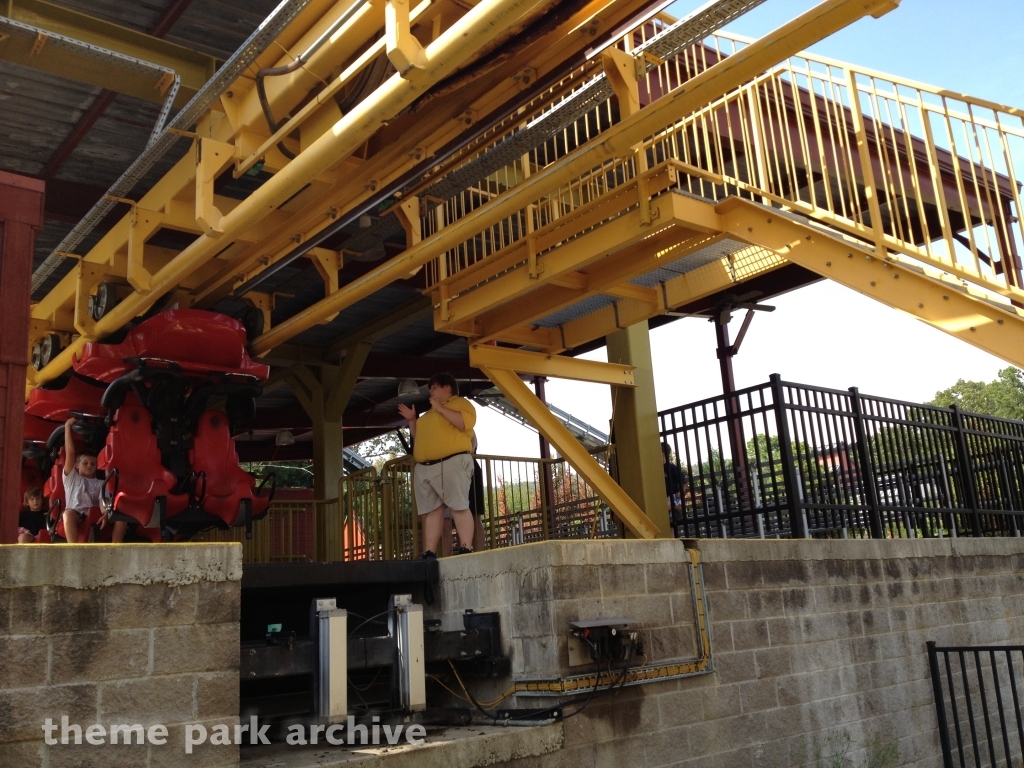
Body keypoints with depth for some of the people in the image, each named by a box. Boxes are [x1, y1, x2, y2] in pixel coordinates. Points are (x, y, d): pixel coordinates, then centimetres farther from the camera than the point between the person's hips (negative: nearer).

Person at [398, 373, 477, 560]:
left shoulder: (461, 403, 7)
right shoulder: (430, 412, 30)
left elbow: (465, 423, -14)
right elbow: (418, 438, 34)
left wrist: (440, 408, -9)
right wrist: (412, 420, 20)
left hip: (452, 463, -7)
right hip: (424, 468, 7)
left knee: (459, 506, -12)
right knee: (432, 510, 1)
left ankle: (466, 550, -15)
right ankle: (429, 553, -2)